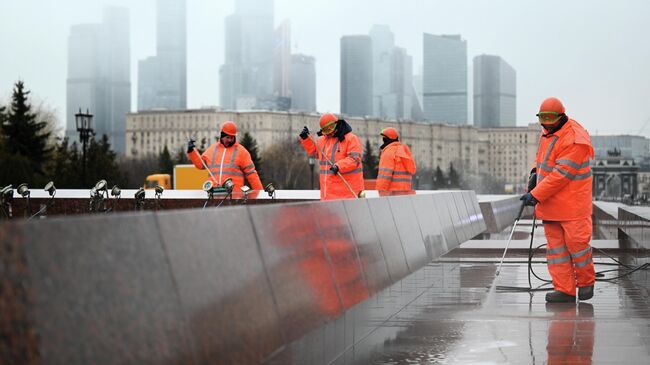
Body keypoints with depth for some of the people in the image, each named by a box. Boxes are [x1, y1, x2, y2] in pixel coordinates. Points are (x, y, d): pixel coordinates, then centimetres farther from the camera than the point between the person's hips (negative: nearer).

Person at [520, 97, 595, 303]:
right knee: (555, 245, 6)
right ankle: (564, 290, 9)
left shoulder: (575, 140, -20)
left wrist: (536, 195, -23)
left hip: (572, 203, -8)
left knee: (576, 242, -4)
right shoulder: (549, 132, 10)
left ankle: (586, 282, 19)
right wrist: (536, 170, 10)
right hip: (550, 202, 8)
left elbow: (560, 174, -24)